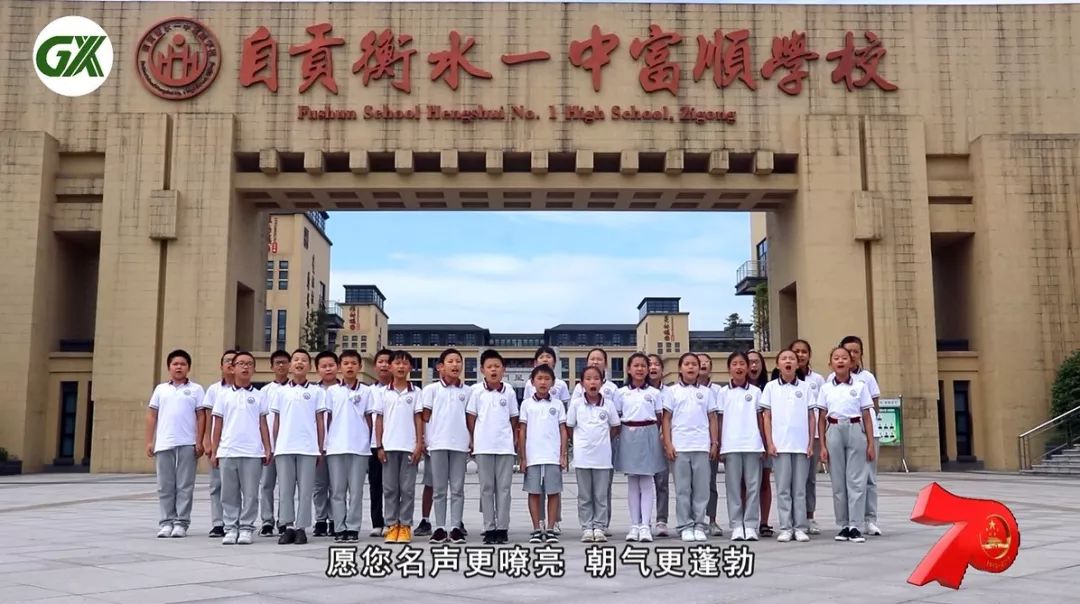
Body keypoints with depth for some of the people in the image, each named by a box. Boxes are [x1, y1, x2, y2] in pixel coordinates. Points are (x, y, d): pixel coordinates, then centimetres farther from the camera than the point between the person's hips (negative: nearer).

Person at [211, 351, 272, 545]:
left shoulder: (259, 396, 7)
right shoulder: (224, 396, 8)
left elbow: (263, 424, 7)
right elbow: (218, 425, 9)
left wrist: (267, 449, 1)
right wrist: (214, 451, 5)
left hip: (252, 452, -1)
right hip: (227, 452, 1)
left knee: (250, 494, 1)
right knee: (229, 494, 5)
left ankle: (246, 529, 9)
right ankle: (230, 529, 13)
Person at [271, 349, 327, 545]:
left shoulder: (316, 391, 5)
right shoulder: (281, 391, 10)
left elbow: (320, 422, 6)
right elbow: (276, 421, 12)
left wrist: (321, 449, 3)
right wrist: (274, 448, 8)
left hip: (308, 448, -1)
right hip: (284, 448, 1)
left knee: (305, 490, 1)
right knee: (285, 489, 4)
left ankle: (301, 528, 7)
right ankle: (288, 527, 11)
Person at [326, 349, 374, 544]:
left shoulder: (366, 391, 6)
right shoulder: (332, 391, 7)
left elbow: (369, 419, 7)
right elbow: (328, 419, 9)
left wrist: (369, 444, 4)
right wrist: (325, 443, 4)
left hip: (359, 447, -1)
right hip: (336, 447, 1)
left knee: (356, 491, 2)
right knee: (337, 490, 3)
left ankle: (353, 529, 8)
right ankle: (340, 529, 9)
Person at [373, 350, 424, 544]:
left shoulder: (415, 392, 4)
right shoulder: (384, 392, 6)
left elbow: (418, 419, 3)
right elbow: (379, 420, 7)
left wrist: (419, 445, -4)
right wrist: (379, 446, 1)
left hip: (409, 446, -1)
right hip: (389, 446, 1)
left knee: (407, 488, 2)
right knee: (389, 488, 4)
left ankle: (405, 526, 8)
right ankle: (391, 525, 10)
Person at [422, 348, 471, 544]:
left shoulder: (466, 391, 9)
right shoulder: (432, 389, 3)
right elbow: (425, 417, 4)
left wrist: (472, 443, 7)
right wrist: (422, 440, -2)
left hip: (459, 444, 2)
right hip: (438, 444, -1)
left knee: (457, 488, 3)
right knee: (439, 488, 4)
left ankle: (455, 527, 8)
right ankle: (440, 528, 9)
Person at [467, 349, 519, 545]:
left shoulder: (509, 392, 2)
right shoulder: (477, 391, -1)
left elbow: (513, 418, 9)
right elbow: (471, 417, 4)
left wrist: (513, 440, 5)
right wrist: (472, 441, 2)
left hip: (505, 447, 1)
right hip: (483, 447, -1)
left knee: (504, 488, 3)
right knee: (486, 488, 5)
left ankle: (502, 528, 10)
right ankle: (489, 529, 11)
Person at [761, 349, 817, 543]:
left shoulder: (805, 387, 7)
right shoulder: (771, 387, 5)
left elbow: (811, 417, 8)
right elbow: (766, 416, 4)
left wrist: (811, 444, 2)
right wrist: (769, 443, -3)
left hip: (801, 445, 1)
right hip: (780, 445, -1)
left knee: (800, 488, 4)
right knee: (783, 488, 2)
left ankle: (800, 527, 9)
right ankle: (785, 528, 6)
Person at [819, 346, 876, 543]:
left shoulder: (860, 386, 4)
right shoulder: (826, 388, 6)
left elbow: (866, 416, 4)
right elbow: (822, 418, 7)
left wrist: (870, 443, 0)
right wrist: (822, 445, 2)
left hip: (855, 430, -1)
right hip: (834, 432, 1)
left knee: (856, 480, -3)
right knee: (838, 481, 4)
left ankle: (855, 526, 0)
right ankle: (843, 526, 12)